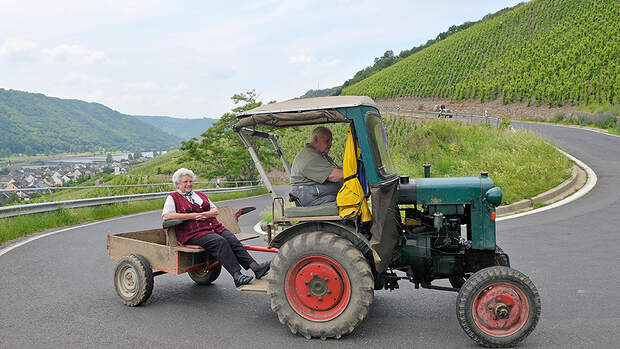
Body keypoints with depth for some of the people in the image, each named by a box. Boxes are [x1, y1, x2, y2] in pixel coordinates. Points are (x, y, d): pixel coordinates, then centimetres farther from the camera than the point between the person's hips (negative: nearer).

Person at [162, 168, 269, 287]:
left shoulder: (200, 195, 27)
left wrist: (206, 214, -3)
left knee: (233, 240, -20)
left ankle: (255, 267, -31)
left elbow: (215, 210, 23)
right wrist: (193, 216, -11)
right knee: (220, 242, -31)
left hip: (214, 226, 6)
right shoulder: (173, 198, 9)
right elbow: (166, 216, -9)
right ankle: (237, 276, -38)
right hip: (193, 233, -6)